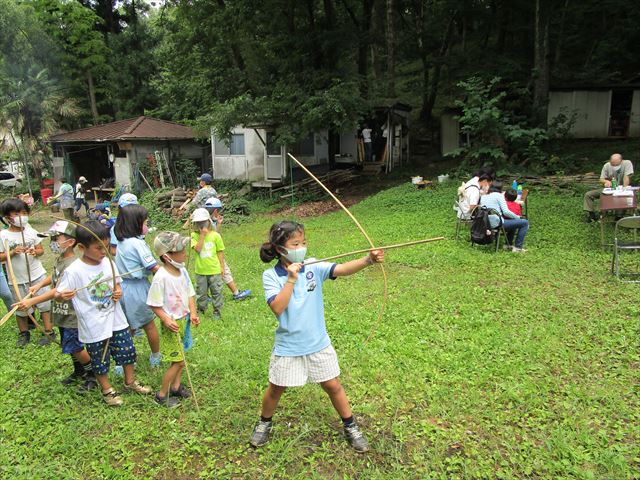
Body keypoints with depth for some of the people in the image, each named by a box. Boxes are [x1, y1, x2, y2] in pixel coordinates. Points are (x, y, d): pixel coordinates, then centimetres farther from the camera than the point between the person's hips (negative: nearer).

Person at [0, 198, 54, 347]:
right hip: (17, 279, -1)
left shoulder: (31, 231, -3)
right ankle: (24, 333, 34)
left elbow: (41, 250, 4)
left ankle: (49, 332, 19)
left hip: (37, 275, 1)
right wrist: (13, 252, -22)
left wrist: (35, 252, -17)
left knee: (44, 304, 7)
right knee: (21, 308, 14)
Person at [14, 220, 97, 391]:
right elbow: (54, 276, 23)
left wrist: (32, 301, -32)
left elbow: (59, 291, -30)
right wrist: (39, 285, 6)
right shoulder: (60, 259, 4)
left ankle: (93, 375, 18)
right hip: (63, 313, 9)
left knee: (74, 347, -2)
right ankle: (79, 371, 41)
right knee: (69, 346, 21)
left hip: (73, 315, -9)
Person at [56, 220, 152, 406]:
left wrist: (118, 292, -11)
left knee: (127, 351, 17)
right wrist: (62, 296, -38)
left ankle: (130, 382, 40)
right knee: (100, 360, 14)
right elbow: (59, 293, -16)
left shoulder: (108, 263, -5)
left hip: (116, 320, 5)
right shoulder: (74, 271, -20)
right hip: (94, 327, -4)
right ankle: (107, 390, 37)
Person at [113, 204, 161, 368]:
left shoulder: (121, 241, 3)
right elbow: (154, 268, -20)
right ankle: (156, 357, 31)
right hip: (137, 288, -6)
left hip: (122, 286, 6)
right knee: (150, 325, 14)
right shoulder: (138, 243, -21)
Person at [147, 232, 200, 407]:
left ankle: (176, 386, 38)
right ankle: (162, 394, 18)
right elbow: (154, 304, -17)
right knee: (178, 361, 0)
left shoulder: (182, 270, -2)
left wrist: (193, 313, -4)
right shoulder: (161, 277, -24)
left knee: (181, 357, 18)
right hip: (172, 324, -7)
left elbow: (190, 294, 7)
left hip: (184, 320, 7)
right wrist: (166, 320, -26)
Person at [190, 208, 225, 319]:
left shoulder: (215, 235, -4)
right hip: (200, 271, 1)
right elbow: (198, 249, -19)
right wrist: (202, 235, -20)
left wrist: (222, 267, 1)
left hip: (214, 270, -1)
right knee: (201, 292, 14)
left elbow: (220, 252, 1)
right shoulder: (194, 236, -3)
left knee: (216, 291, 7)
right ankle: (201, 310, 31)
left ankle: (217, 311, 21)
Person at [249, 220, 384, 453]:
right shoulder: (271, 275, -12)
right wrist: (292, 279, -29)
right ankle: (264, 423, 44)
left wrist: (368, 260, -42)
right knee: (276, 388, 17)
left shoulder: (314, 267, -10)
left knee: (333, 385, 12)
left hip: (318, 343, 1)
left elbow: (343, 269, -26)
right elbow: (278, 308, -25)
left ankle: (350, 426, 33)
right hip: (288, 346, -1)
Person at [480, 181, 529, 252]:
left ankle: (508, 244, 30)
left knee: (514, 221, 31)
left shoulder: (483, 197, 14)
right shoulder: (499, 195, -5)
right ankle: (517, 247, 3)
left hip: (487, 224, 8)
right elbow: (506, 212, -14)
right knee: (525, 222, 1)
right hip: (497, 224, -8)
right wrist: (518, 217, 3)